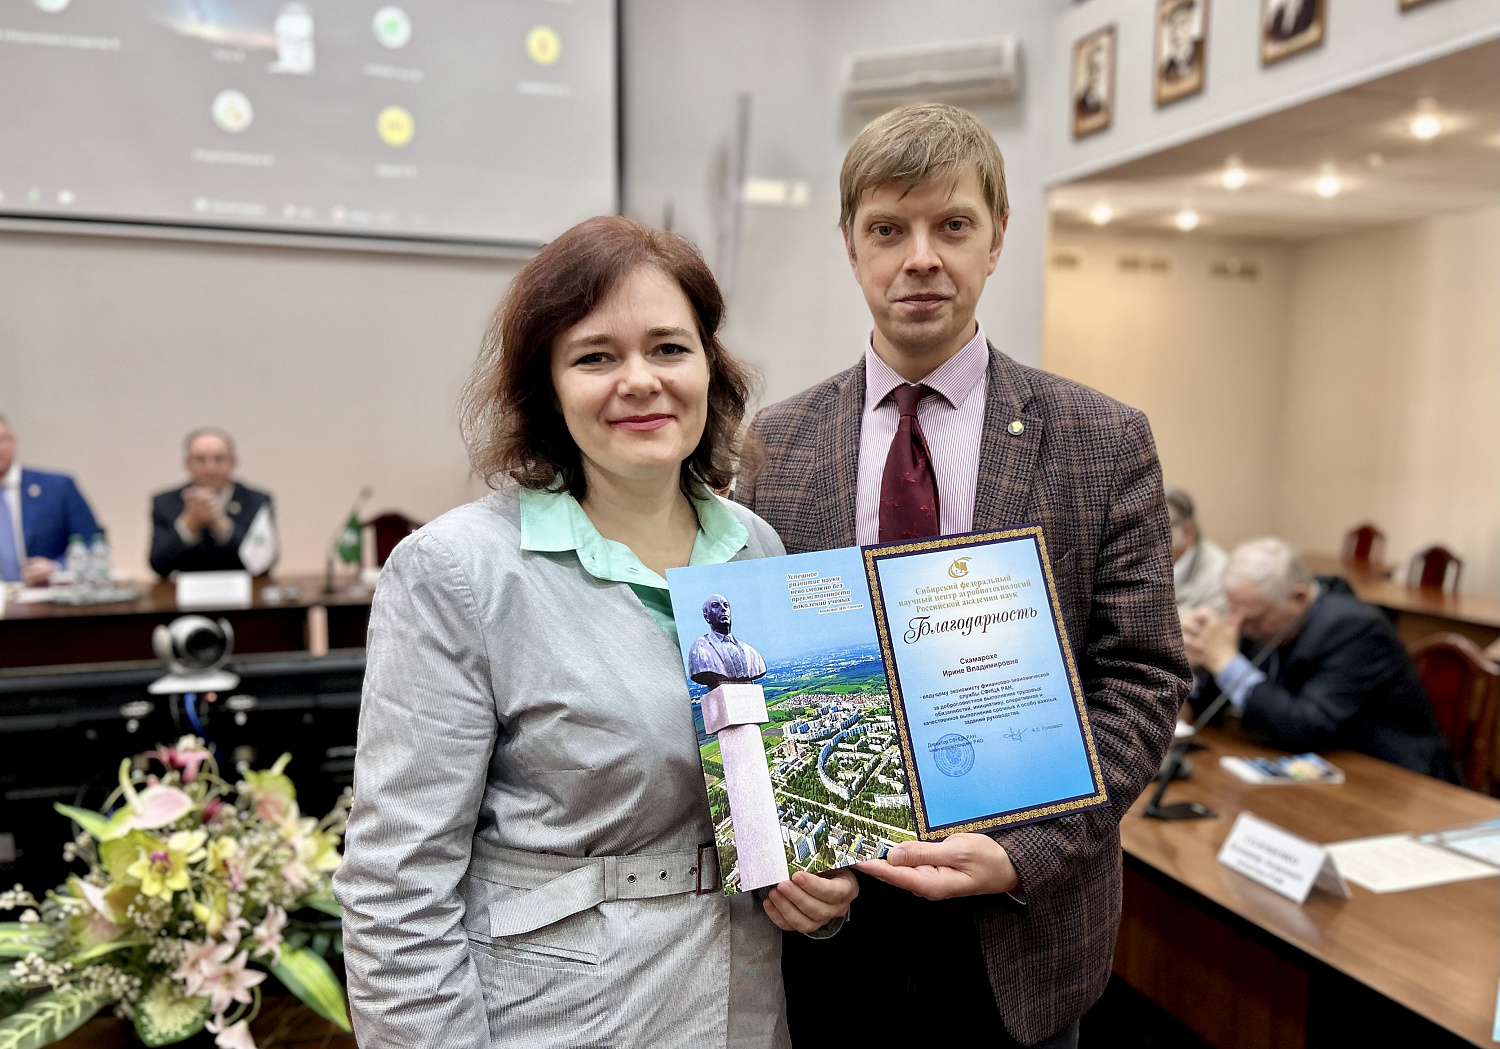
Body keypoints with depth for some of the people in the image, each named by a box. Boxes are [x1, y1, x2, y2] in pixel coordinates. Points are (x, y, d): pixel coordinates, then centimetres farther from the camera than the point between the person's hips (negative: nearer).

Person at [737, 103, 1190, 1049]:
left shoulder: (1106, 442, -6)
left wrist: (1025, 854, -17)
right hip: (825, 912, 1)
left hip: (1022, 924, -1)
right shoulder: (774, 444, -1)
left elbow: (1144, 680, -7)